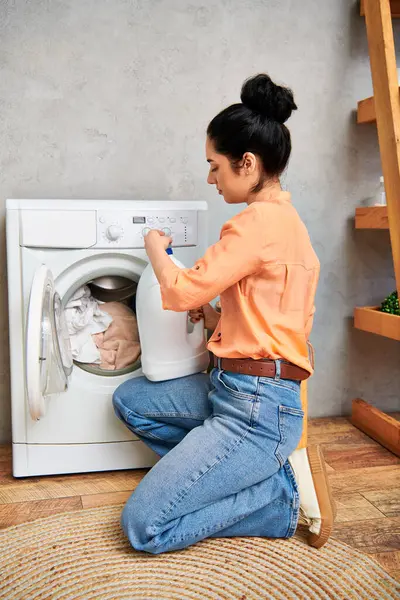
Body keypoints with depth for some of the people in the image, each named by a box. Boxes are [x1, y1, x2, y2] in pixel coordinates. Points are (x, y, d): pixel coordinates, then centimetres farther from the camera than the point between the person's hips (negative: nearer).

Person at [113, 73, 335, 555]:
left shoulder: (261, 221, -18)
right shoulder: (283, 218, 13)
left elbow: (181, 291, -14)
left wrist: (156, 248, 5)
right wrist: (213, 315, 5)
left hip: (258, 406, -10)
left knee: (143, 527, -9)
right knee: (129, 400, 18)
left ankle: (277, 491, 1)